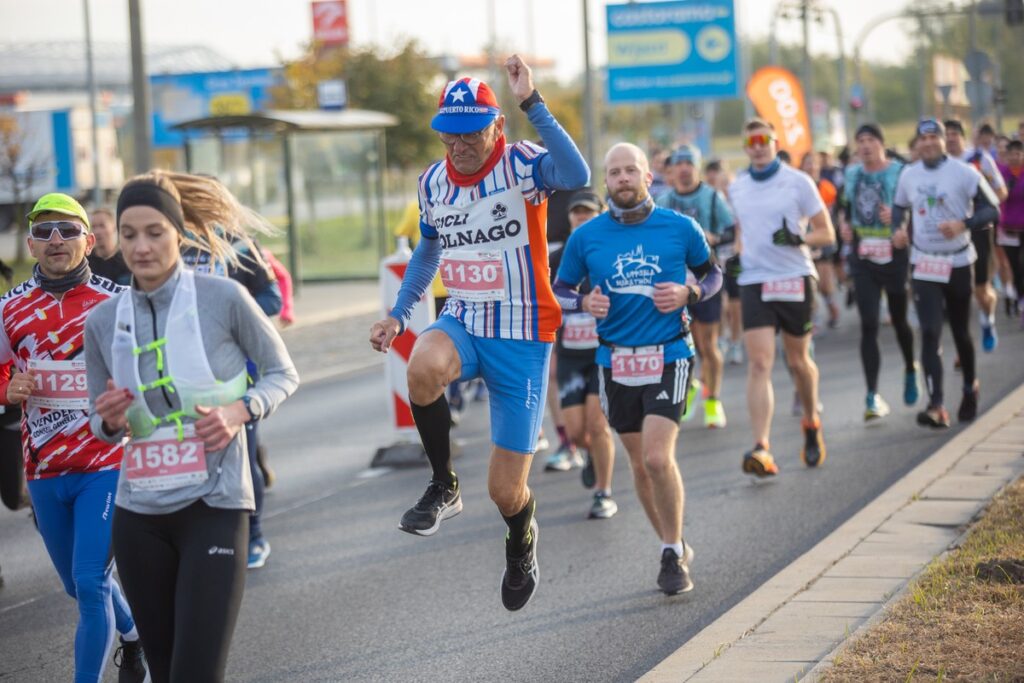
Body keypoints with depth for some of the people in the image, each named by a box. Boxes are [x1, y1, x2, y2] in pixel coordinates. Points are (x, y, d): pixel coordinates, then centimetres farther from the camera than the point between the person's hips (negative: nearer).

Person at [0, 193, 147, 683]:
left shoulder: (116, 303, -7)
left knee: (90, 582, -13)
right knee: (78, 583, 19)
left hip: (106, 465, -4)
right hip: (43, 471, 4)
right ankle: (133, 635, 46)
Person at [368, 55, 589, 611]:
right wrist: (398, 315, 13)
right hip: (463, 321, 4)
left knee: (506, 491, -1)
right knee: (425, 367, -37)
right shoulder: (433, 182, 3)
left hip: (522, 335, -4)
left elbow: (577, 176, -38)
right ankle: (443, 486, -13)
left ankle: (521, 548, 39)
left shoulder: (522, 164, -14)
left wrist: (532, 103, -41)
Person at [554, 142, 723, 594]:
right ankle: (674, 549, 30)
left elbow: (713, 273, 12)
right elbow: (559, 290, 10)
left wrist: (688, 293, -9)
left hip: (668, 357, -3)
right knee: (640, 465, 10)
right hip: (615, 361, 3)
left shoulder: (680, 228, -2)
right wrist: (584, 303, -11)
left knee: (658, 458, -17)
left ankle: (674, 554, 1)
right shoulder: (586, 237, 1)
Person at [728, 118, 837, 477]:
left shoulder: (798, 182, -2)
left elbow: (827, 233, -1)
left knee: (798, 362, 10)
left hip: (795, 280, -2)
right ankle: (761, 450, -21)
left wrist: (799, 238, -20)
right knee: (759, 364, -12)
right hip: (754, 283, 2)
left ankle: (811, 424, 39)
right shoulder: (737, 188, 10)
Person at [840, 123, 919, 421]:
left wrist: (896, 217, -25)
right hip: (863, 259, 3)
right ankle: (872, 395, -8)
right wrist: (845, 226, 3)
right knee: (868, 325, -6)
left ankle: (911, 371, 43)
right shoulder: (851, 174, 7)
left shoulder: (900, 172, -7)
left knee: (899, 320, 14)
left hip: (894, 255, -3)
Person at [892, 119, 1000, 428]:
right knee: (930, 333, -10)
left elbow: (991, 209, -9)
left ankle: (970, 390, 37)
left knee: (960, 332, 11)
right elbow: (900, 206, 21)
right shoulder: (908, 175, 3)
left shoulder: (964, 173, -10)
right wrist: (898, 228, 0)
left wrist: (964, 224, -26)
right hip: (923, 264, 2)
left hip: (957, 262, -2)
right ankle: (936, 406, -16)